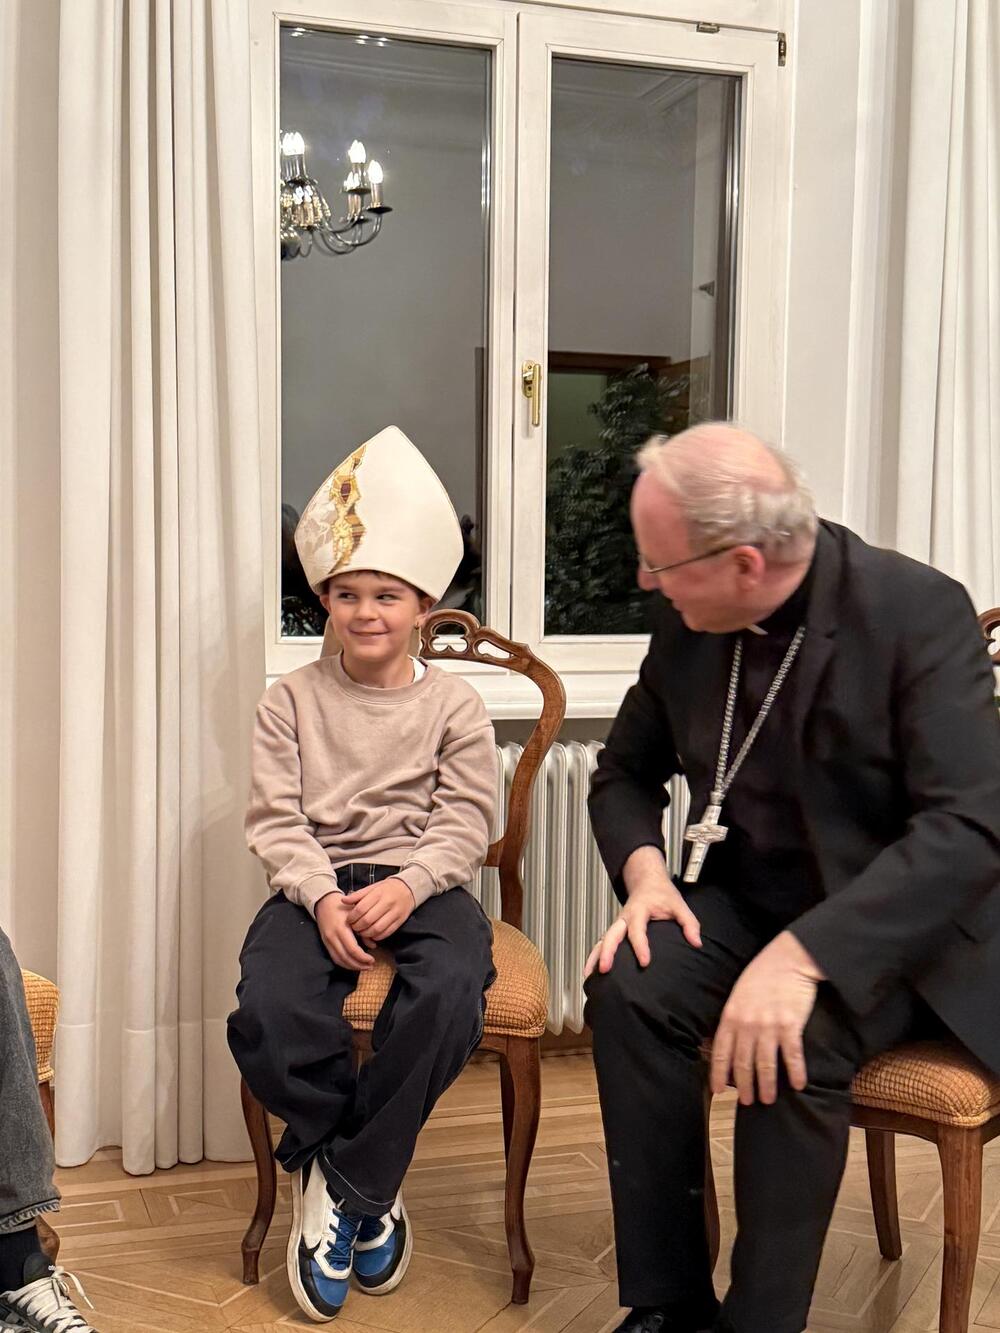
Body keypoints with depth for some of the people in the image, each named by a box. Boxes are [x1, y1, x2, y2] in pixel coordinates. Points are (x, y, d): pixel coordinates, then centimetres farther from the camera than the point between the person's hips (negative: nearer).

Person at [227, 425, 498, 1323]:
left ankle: (342, 1181, -11)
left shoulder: (454, 705, 6)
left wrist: (406, 887, -18)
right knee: (269, 1008, -29)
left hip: (421, 881, 0)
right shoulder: (292, 700, 8)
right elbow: (276, 819, 1)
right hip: (318, 880, 1)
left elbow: (465, 822, 0)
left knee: (449, 995, -33)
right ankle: (368, 1188, -4)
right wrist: (323, 897, -16)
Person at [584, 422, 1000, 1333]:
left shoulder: (920, 611, -19)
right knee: (629, 987, -24)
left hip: (894, 924, -4)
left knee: (788, 1042, -33)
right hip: (746, 899, 5)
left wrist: (803, 953, -37)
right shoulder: (687, 622, -4)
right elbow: (625, 771, 10)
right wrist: (644, 870, -13)